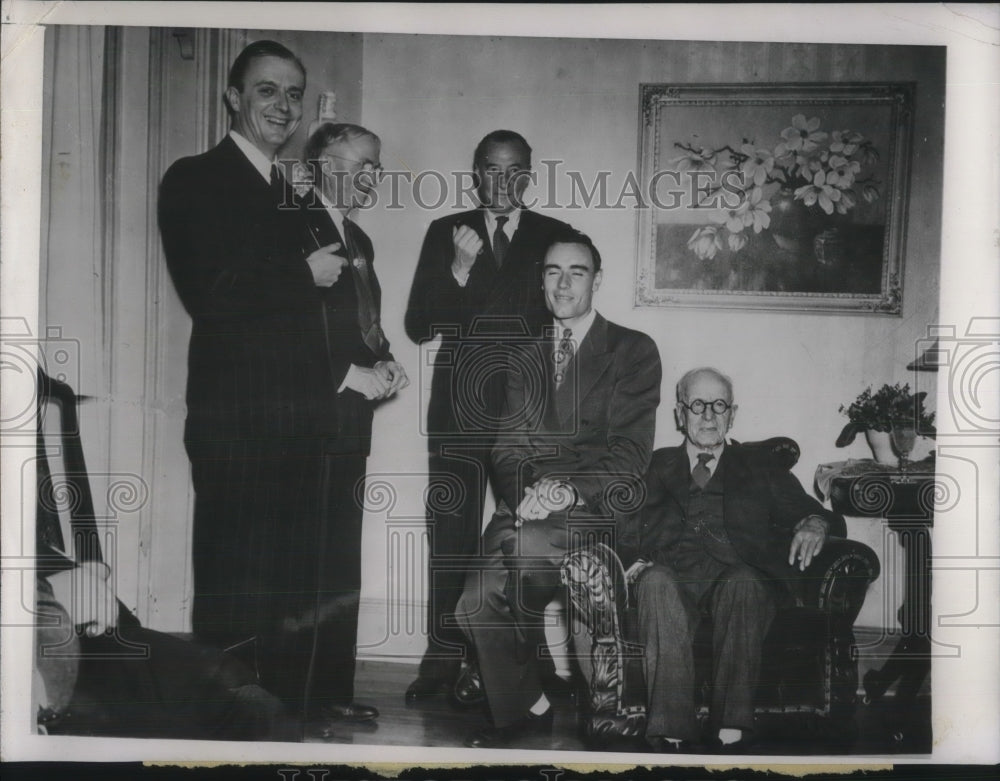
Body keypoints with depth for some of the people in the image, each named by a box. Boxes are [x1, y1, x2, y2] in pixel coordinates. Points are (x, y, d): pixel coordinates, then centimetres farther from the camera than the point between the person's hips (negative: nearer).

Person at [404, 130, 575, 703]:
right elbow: (418, 326, 4)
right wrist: (458, 271, -9)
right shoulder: (445, 234, 12)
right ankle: (444, 660, 6)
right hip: (459, 413, 1)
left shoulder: (556, 238, 9)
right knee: (451, 537, -1)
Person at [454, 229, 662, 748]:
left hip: (595, 509, -4)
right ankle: (520, 710, 5)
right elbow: (508, 447, 12)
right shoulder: (527, 359, 21)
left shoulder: (634, 351, 5)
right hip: (527, 506, 4)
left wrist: (570, 491, -20)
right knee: (476, 605, -21)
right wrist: (527, 491, -11)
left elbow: (629, 452, -4)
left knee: (523, 544, -34)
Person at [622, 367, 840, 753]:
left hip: (735, 573, 0)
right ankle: (671, 732, -37)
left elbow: (808, 511, 16)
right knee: (656, 580, -34)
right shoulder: (656, 467, 25)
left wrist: (814, 524, -9)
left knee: (744, 582, -35)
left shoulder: (760, 471, 25)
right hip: (674, 573, 0)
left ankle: (732, 730, -37)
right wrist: (635, 559, -8)